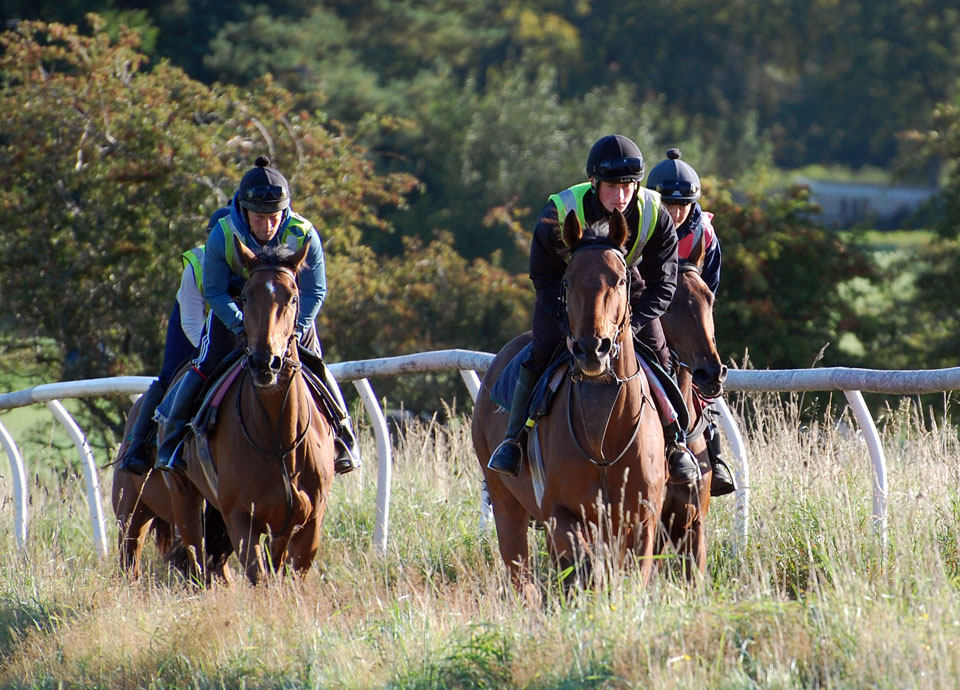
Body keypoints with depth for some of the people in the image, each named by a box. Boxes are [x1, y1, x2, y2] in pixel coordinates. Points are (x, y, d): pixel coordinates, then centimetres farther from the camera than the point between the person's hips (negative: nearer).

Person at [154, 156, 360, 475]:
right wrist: (240, 326, -31)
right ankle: (172, 441, 1)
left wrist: (296, 330, -30)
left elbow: (315, 291, -17)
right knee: (204, 367, -12)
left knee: (315, 368, -3)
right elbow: (214, 290, -18)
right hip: (235, 306, -1)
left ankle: (344, 438, 16)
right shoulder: (223, 235, -29)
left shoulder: (303, 235, -28)